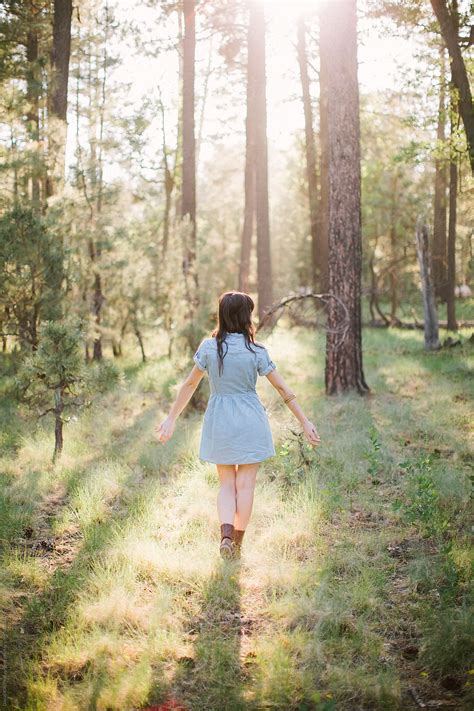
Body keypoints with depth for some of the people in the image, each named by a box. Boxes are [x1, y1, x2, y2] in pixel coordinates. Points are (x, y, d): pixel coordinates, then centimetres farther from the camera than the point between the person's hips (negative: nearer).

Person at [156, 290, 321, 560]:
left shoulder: (208, 347, -4)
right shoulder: (256, 351, -8)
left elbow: (190, 385, 2)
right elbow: (283, 389, -5)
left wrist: (172, 419, 11)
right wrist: (305, 422, 1)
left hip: (219, 421, 2)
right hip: (250, 421, -2)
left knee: (227, 485, 12)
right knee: (245, 485, 8)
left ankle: (226, 535, -8)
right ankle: (238, 543, 14)